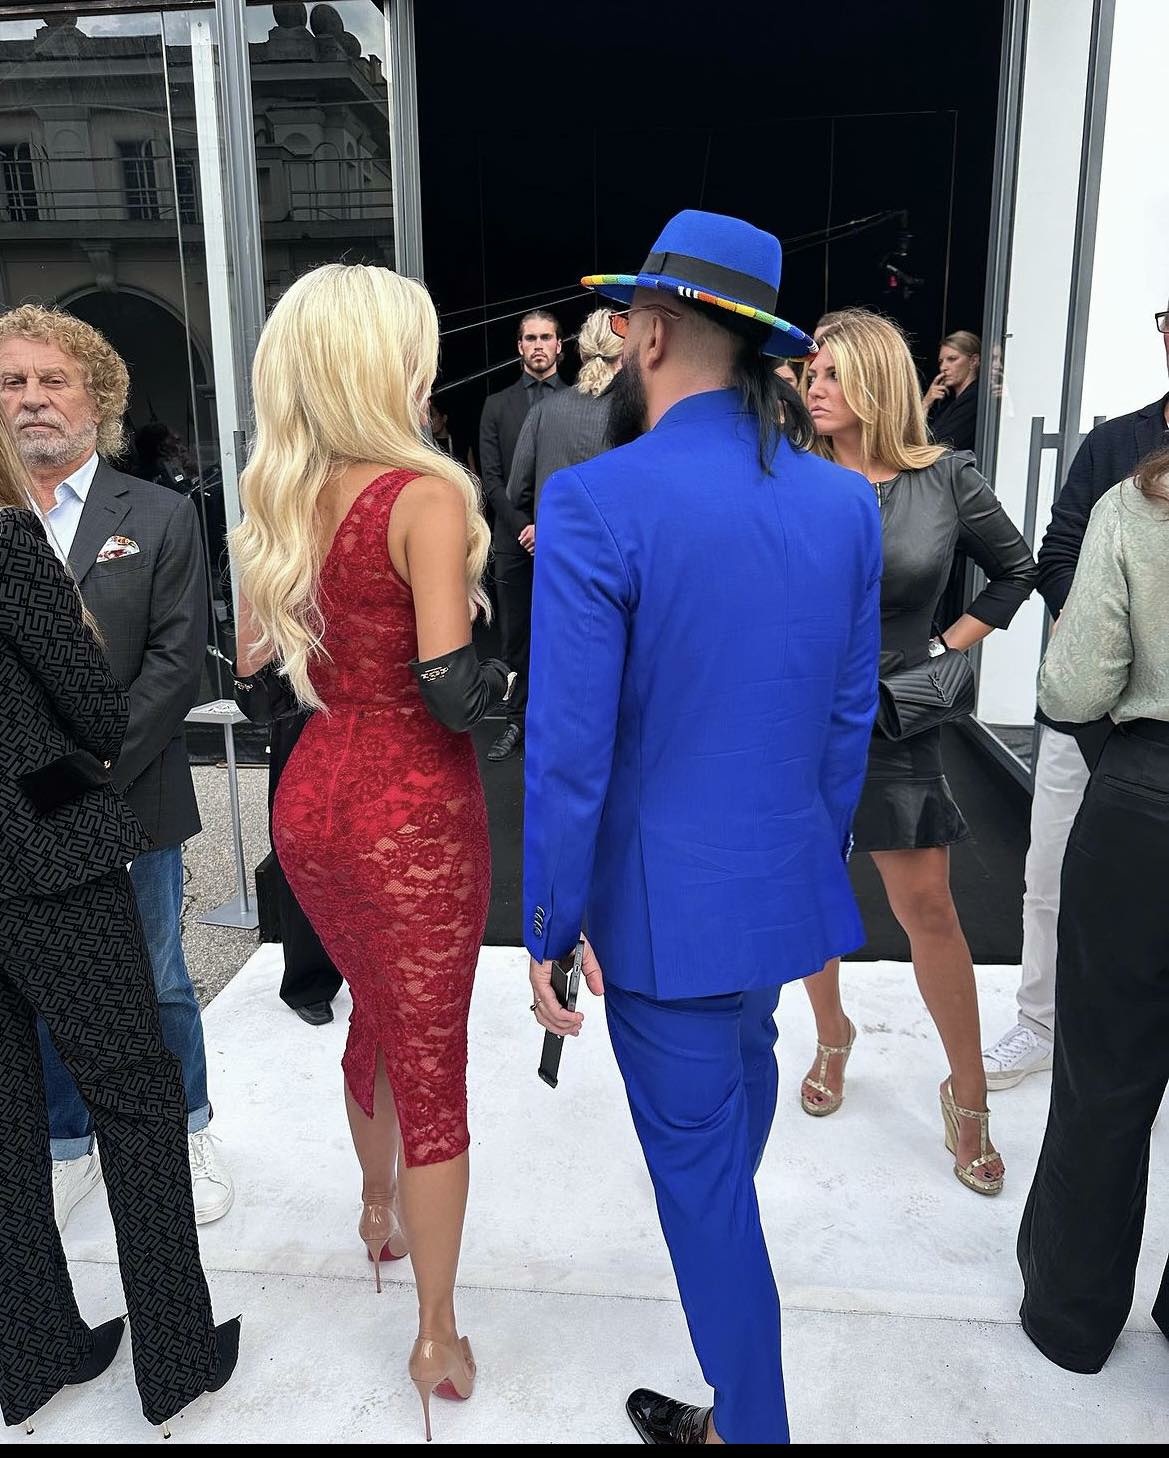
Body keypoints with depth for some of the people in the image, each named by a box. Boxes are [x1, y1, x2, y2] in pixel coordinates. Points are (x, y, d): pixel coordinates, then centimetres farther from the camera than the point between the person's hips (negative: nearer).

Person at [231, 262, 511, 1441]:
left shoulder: (282, 496, 4)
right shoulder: (428, 495, -17)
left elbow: (255, 654, 11)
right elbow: (449, 686, -24)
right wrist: (509, 674, -4)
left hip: (310, 798, 7)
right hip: (412, 813, -7)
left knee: (377, 1016, 29)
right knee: (433, 1064, 8)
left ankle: (379, 1211, 54)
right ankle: (439, 1340, 26)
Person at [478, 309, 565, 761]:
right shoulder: (497, 405, 13)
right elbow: (492, 478, 7)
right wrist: (523, 525, -7)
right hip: (514, 539, 2)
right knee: (515, 635, 5)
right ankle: (518, 720, 13)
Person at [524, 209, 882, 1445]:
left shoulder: (595, 501, -21)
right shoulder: (845, 501, -3)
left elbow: (568, 753, -21)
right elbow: (849, 719, 4)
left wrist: (548, 929, -9)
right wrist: (821, 853, 17)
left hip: (664, 907, -7)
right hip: (789, 880, 7)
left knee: (697, 1162, 11)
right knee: (744, 1055, 34)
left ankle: (747, 1420, 32)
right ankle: (732, 1287, 64)